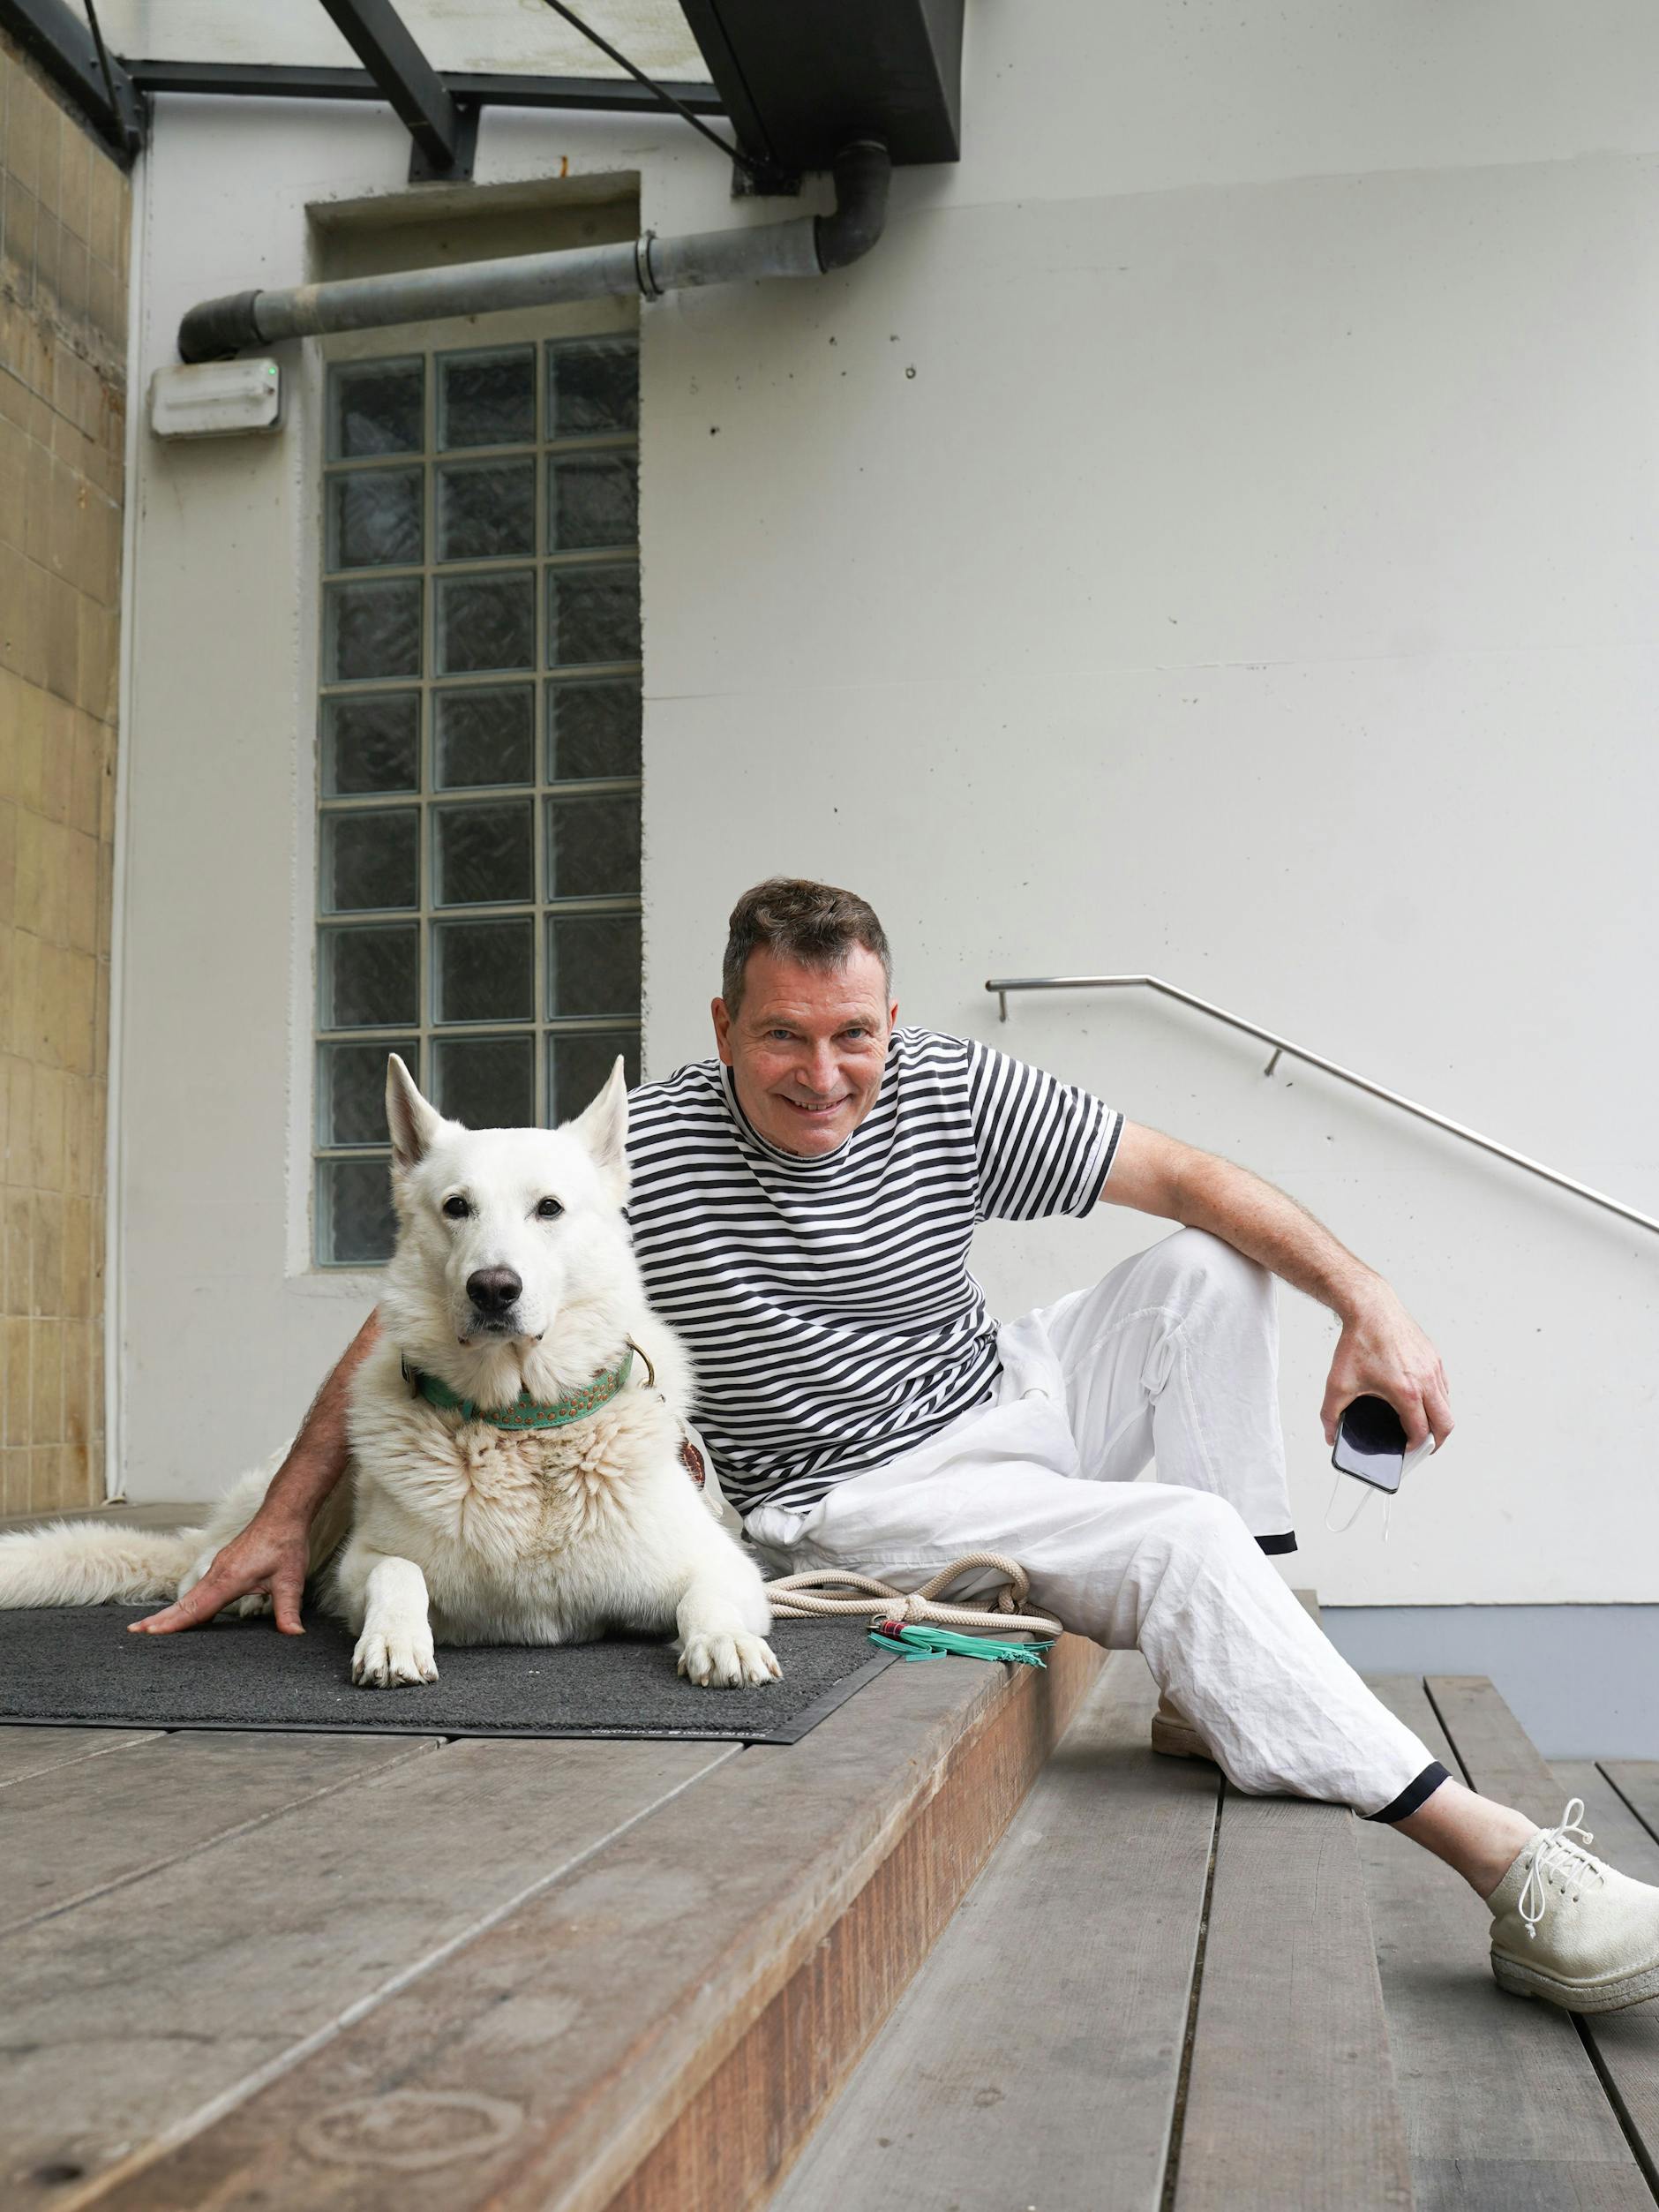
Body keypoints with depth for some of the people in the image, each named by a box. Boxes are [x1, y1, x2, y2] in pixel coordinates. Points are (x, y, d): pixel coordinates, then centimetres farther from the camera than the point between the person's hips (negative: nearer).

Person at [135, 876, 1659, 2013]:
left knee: (1207, 1274, -8)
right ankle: (1508, 1864, -25)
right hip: (857, 1500, -6)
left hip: (1012, 1401, 6)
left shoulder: (951, 1095, -9)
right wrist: (287, 1517, -13)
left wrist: (1372, 1308, -17)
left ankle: (1214, 1696, -9)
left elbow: (1191, 1178, -6)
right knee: (1185, 1543, -25)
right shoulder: (642, 1152, -18)